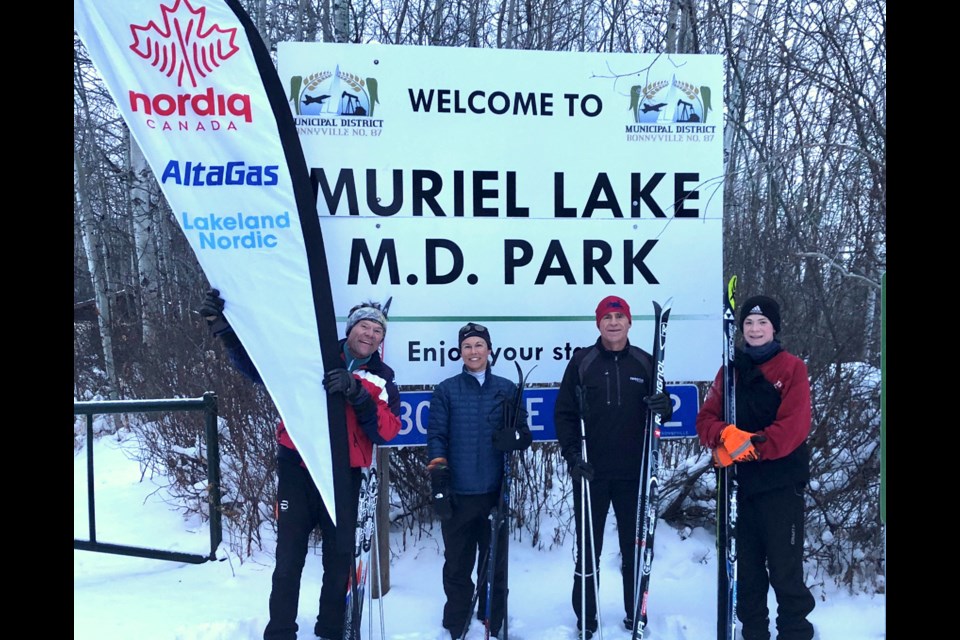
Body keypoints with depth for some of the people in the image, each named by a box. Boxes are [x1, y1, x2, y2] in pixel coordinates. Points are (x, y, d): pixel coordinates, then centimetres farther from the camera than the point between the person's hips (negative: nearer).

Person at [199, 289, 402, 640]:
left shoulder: (382, 381, 5)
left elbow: (385, 433, -8)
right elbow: (258, 366, 3)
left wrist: (357, 395, -23)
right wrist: (224, 327, -10)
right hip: (297, 470, -1)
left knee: (339, 559, 11)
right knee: (289, 559, 2)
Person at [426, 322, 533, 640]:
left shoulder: (507, 390, 8)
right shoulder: (446, 390, 4)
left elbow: (524, 435, 8)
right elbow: (437, 435, -2)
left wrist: (514, 437, -16)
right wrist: (438, 472, -15)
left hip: (495, 492, 1)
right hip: (457, 492, -1)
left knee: (495, 564, 10)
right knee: (457, 565, 7)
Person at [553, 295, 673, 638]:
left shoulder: (644, 362, 5)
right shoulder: (582, 361, 0)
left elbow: (660, 410, 12)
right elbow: (564, 413, -1)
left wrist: (664, 407, -12)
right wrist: (572, 454, -12)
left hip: (634, 472, 2)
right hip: (590, 471, -1)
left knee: (634, 546, 11)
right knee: (588, 548, 6)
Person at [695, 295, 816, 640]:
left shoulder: (792, 368, -1)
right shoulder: (731, 370, 12)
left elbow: (793, 426, -11)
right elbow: (706, 418, 4)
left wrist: (748, 448, -15)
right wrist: (725, 435, -18)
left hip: (780, 480, -4)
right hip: (739, 482, 4)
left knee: (784, 566, -4)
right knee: (746, 565, 12)